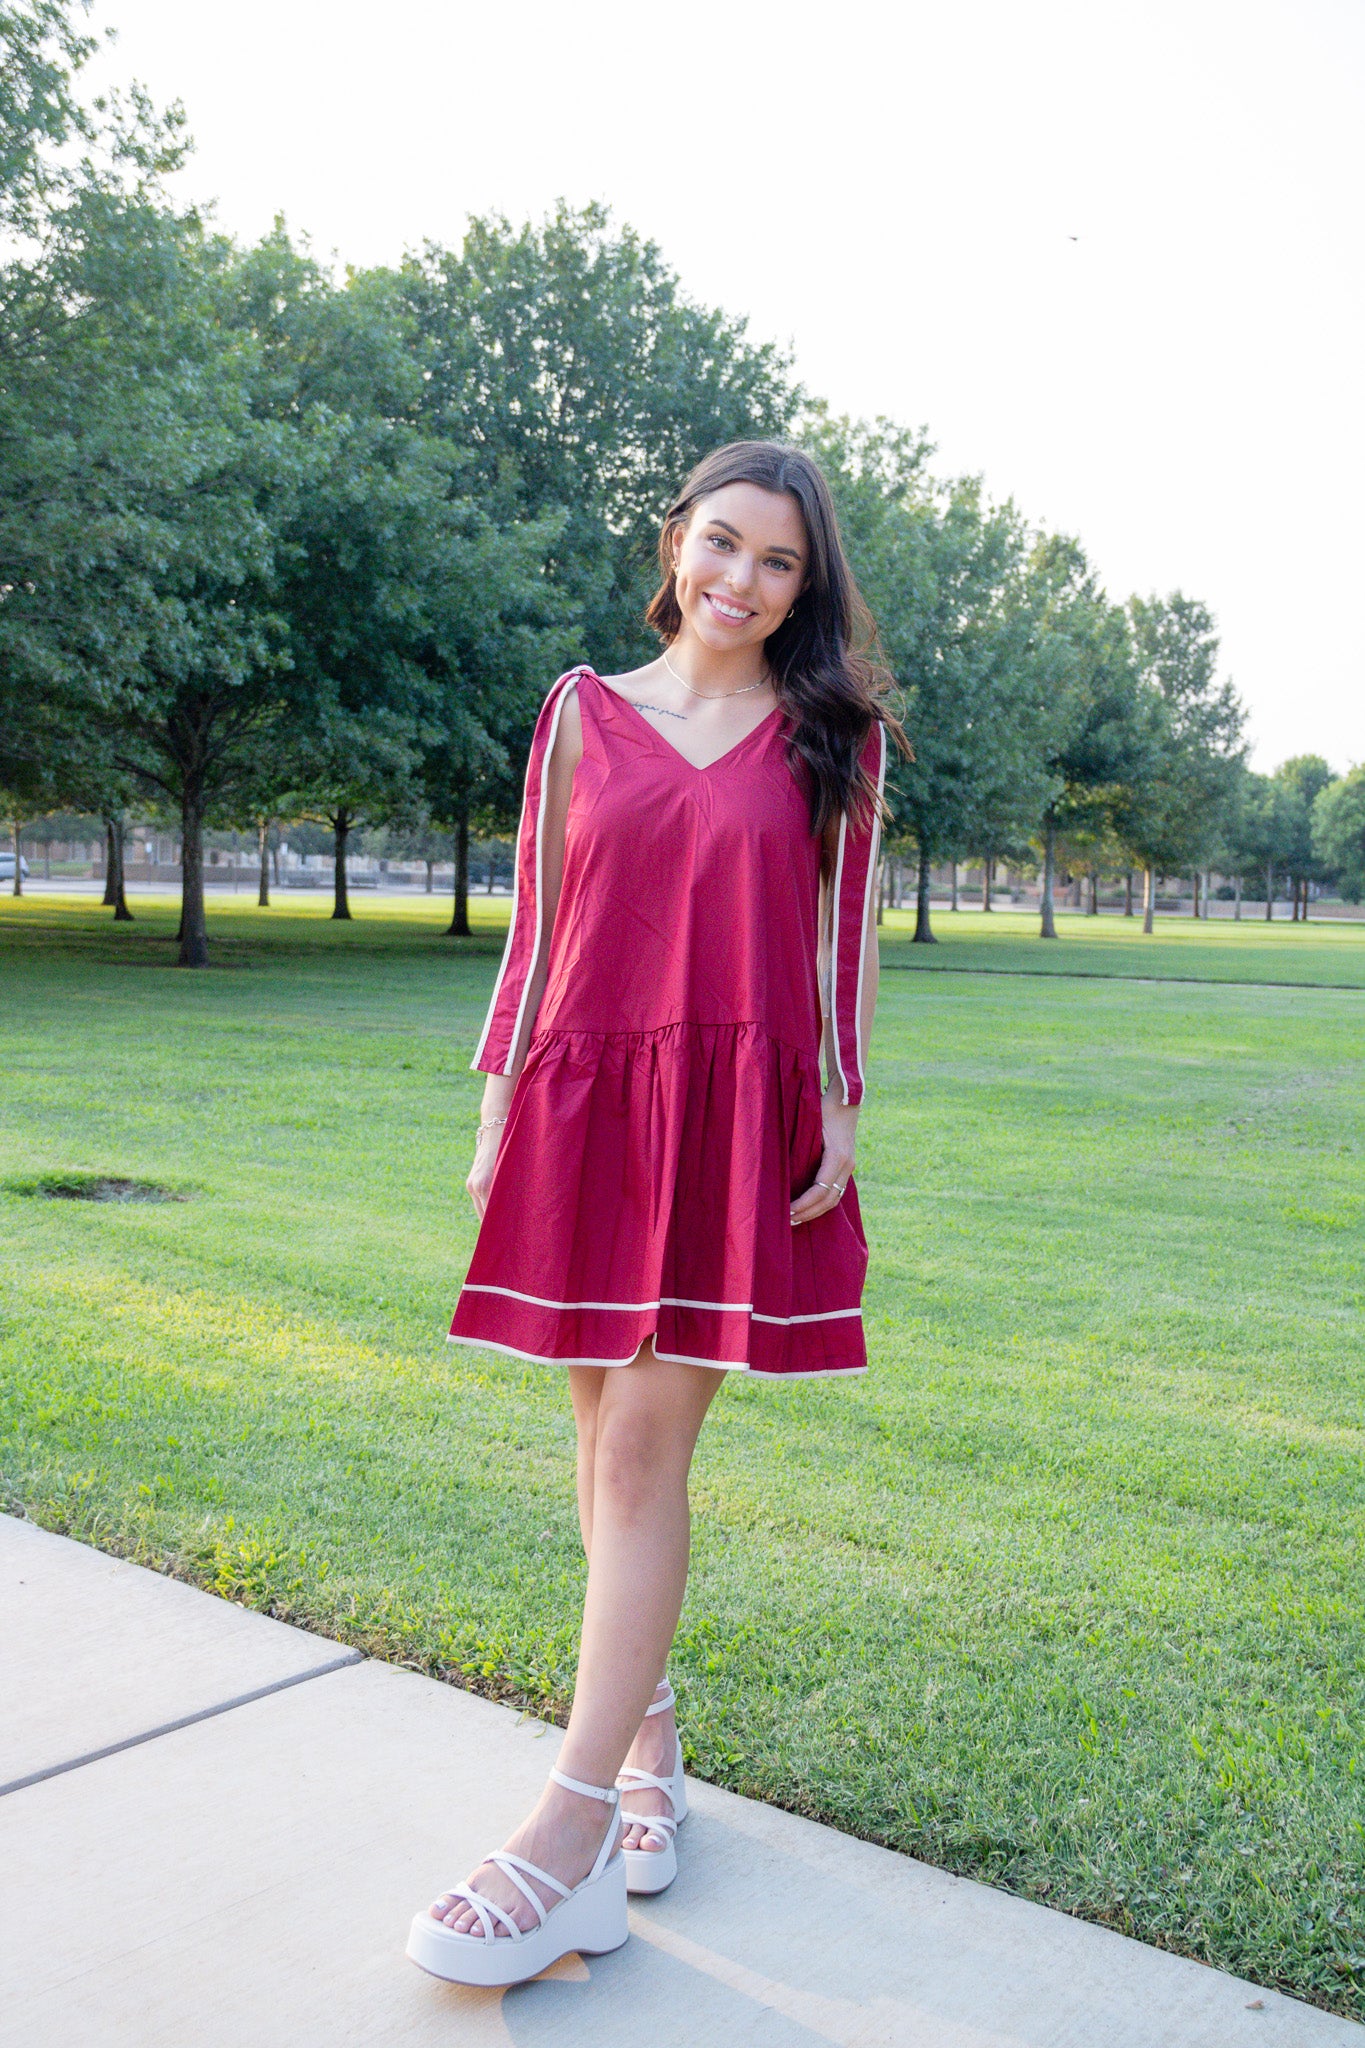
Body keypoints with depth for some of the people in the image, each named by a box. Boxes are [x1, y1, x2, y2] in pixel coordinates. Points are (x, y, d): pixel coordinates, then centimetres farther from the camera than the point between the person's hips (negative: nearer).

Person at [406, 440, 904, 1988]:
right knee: (608, 1439, 8)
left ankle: (570, 1832, -4)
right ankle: (648, 1730, 27)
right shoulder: (585, 713, 10)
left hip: (739, 1119, -2)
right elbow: (537, 926, 10)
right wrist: (498, 1105, 7)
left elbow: (840, 936, 6)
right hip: (585, 1104, 3)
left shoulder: (829, 732, 7)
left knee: (643, 1448, -8)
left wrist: (838, 1110, 0)